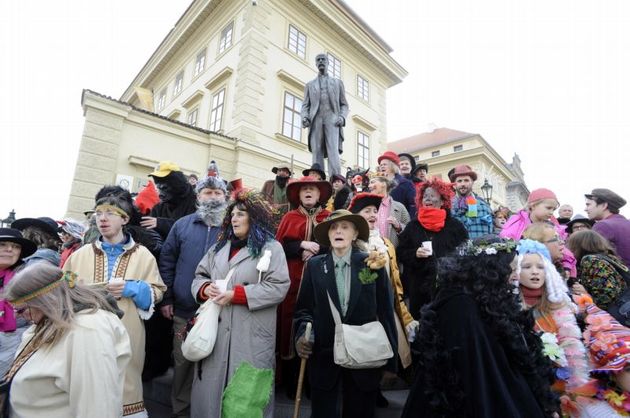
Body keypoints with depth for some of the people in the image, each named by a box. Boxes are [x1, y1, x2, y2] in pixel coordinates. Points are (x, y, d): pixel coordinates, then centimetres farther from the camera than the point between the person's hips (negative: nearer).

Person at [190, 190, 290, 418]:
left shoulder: (271, 248, -5)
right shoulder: (219, 246, 15)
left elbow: (278, 287, -14)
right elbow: (199, 276, 16)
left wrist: (235, 294, -17)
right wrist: (205, 288, -7)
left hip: (251, 336, -5)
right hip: (215, 331, 5)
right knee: (211, 386, 15)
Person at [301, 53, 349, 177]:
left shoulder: (338, 82, 22)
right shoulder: (310, 84, 25)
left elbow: (344, 104, 16)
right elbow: (305, 105, 16)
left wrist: (342, 117, -5)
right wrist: (304, 117, -6)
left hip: (332, 120, -1)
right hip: (316, 121, 1)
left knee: (333, 153, -18)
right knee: (317, 154, -8)